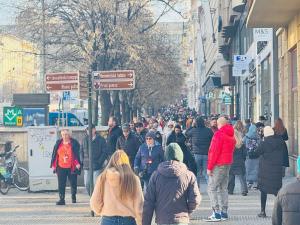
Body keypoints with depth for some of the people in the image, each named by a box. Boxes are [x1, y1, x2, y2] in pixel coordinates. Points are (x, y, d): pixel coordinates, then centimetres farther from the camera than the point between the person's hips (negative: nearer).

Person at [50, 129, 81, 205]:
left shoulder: (74, 143, -1)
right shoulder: (58, 143, 8)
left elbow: (77, 154, -4)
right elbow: (55, 155, 11)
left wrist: (78, 163, -15)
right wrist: (53, 165, 8)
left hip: (72, 167, -2)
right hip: (61, 167, 2)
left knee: (73, 183, 9)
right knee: (61, 184, -2)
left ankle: (73, 197, 30)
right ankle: (61, 199, -1)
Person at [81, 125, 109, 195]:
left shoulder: (101, 140, -2)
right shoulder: (85, 140, 11)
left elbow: (105, 152, -4)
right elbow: (81, 151, 18)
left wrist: (99, 162, -11)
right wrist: (82, 161, 5)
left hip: (97, 166, -4)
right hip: (86, 167, 4)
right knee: (87, 184, 6)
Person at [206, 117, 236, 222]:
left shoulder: (219, 134, -12)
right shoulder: (231, 135, 14)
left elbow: (214, 151, -15)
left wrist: (209, 167, -13)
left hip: (218, 165, -9)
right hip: (228, 163, 9)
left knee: (212, 188, -7)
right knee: (223, 188, 13)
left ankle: (216, 213, -13)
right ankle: (224, 212, 12)